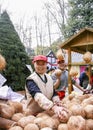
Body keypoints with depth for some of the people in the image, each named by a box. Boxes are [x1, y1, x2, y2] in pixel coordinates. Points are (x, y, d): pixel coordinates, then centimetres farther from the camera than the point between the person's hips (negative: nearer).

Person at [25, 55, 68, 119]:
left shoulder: (49, 77, 4)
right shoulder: (31, 80, -16)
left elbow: (53, 94, 4)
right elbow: (38, 96, -32)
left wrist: (59, 105, -17)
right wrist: (53, 107, -46)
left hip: (48, 112, 5)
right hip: (35, 114, -5)